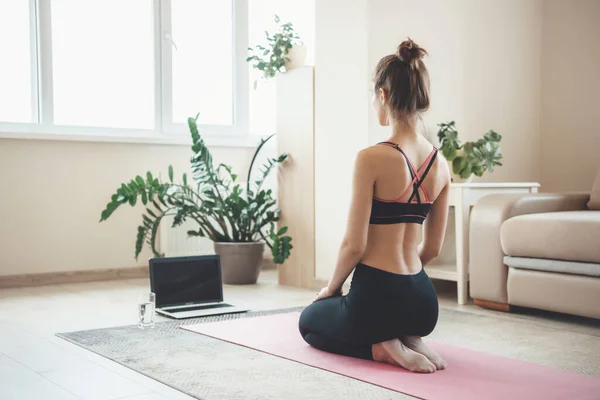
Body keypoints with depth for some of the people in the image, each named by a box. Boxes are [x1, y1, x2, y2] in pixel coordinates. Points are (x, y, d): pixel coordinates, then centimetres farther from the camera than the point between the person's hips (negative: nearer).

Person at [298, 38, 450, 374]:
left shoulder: (372, 158, -18)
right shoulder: (441, 164, 2)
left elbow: (354, 245, -16)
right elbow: (433, 248, 9)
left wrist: (331, 288, 2)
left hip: (377, 299, -6)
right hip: (423, 303, 7)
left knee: (310, 321, 28)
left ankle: (382, 347, 1)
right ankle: (407, 340, 8)